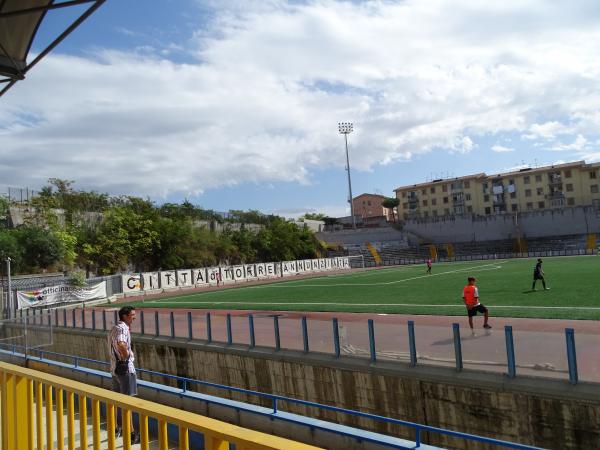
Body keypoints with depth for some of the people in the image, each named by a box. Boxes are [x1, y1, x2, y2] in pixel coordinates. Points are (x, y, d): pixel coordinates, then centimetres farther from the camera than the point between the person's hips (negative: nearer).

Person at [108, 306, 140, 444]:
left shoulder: (115, 328, 14)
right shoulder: (123, 328, -17)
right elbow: (121, 344, -36)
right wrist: (127, 356, -21)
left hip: (115, 368, 9)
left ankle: (116, 428, 29)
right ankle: (131, 433, -1)